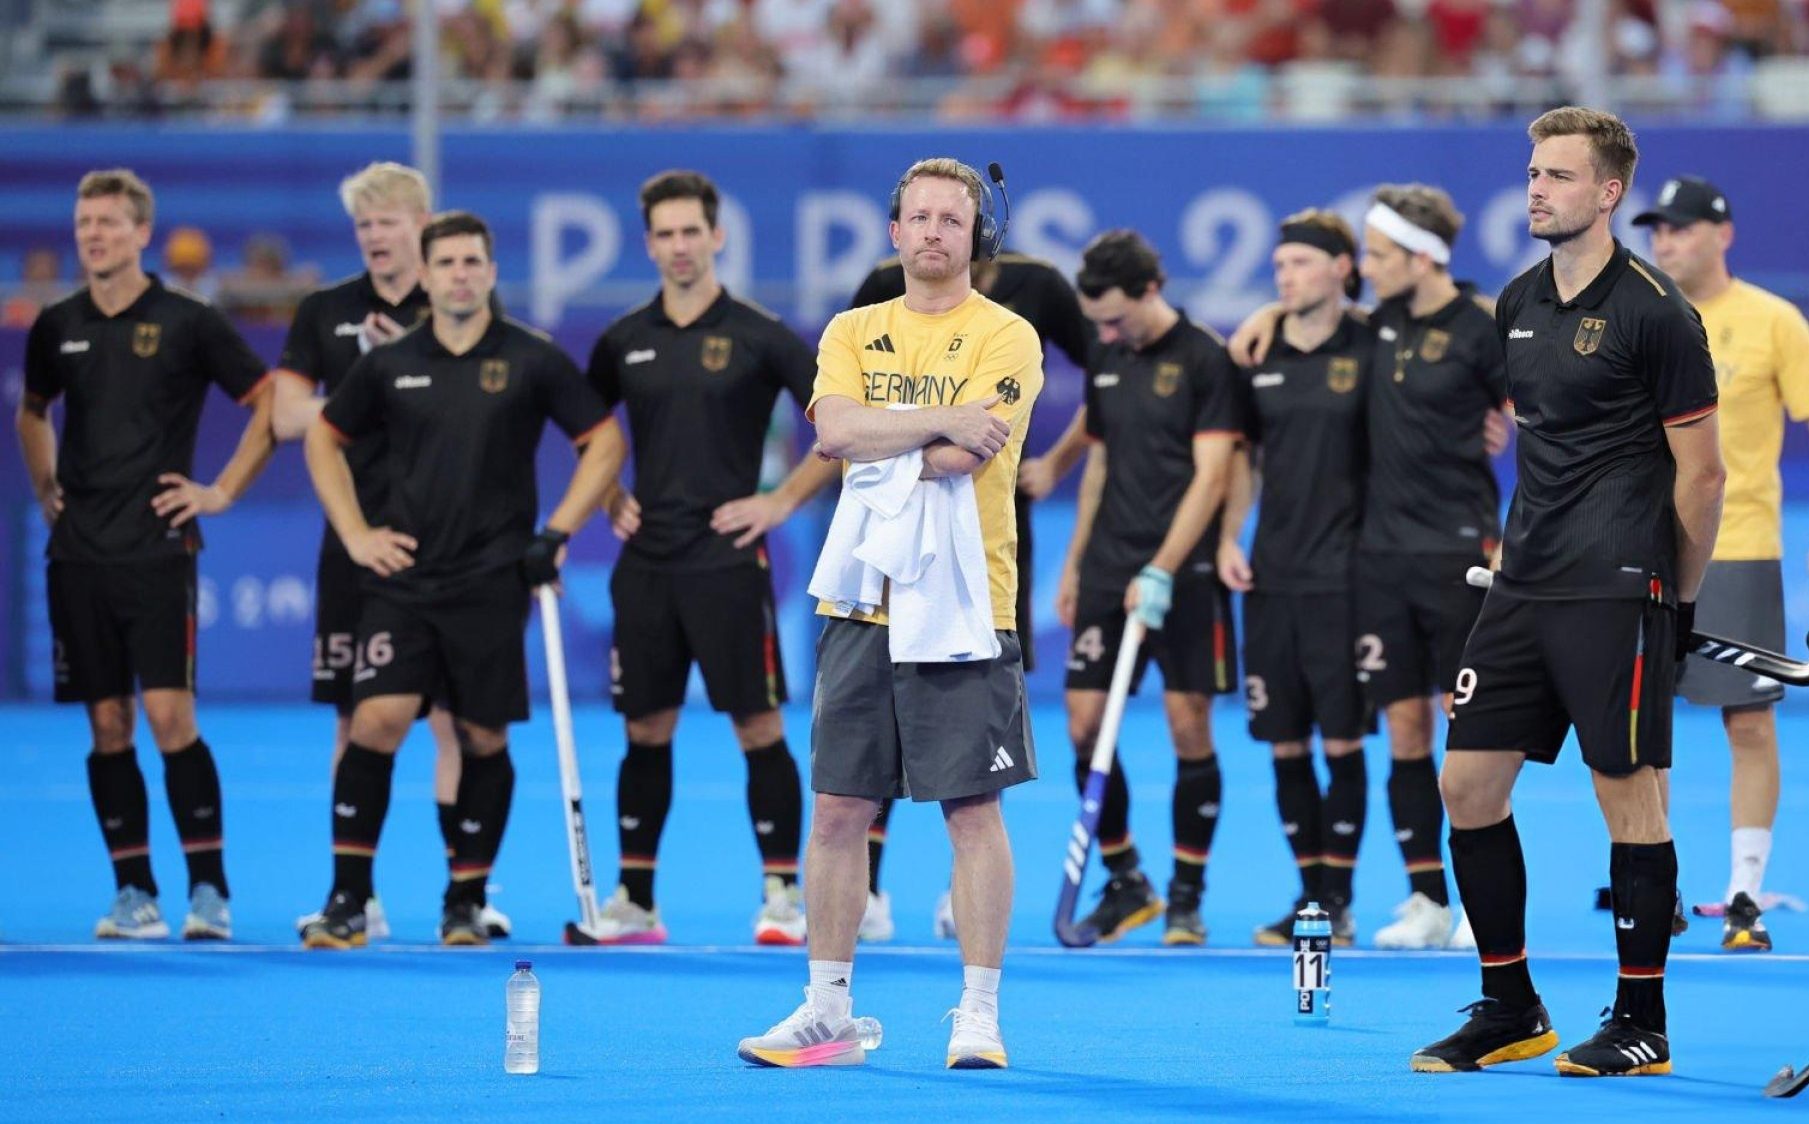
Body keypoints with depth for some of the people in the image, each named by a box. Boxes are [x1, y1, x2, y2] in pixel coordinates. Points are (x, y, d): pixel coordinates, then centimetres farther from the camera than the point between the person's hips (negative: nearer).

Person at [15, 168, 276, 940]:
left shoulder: (186, 322, -4)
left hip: (157, 550, -4)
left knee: (168, 715, -12)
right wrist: (44, 486, 15)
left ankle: (209, 889, -5)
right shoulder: (57, 327, 9)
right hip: (79, 552, 4)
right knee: (108, 724, 3)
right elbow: (33, 412, 28)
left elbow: (270, 403, 1)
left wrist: (224, 491, -4)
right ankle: (134, 892, 9)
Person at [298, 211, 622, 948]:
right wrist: (354, 533, 7)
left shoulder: (532, 361, 0)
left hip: (492, 582, -1)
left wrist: (558, 530, -2)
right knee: (376, 720, -13)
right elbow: (323, 438, 18)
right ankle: (347, 902, -10)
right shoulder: (388, 364, 5)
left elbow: (604, 442, 6)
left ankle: (466, 902, 16)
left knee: (483, 740, 3)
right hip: (402, 577, 1)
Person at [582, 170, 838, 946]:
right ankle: (634, 900, 13)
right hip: (646, 562, 4)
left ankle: (783, 895, 4)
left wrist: (784, 500, -7)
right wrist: (610, 499, 10)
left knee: (758, 728, -3)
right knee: (647, 730, 7)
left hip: (728, 561, -4)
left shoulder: (758, 337, -4)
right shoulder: (625, 342, 8)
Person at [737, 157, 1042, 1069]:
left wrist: (874, 444, -6)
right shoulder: (852, 333, 12)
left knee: (973, 811, -2)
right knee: (838, 810, 5)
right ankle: (827, 1011, 14)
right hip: (860, 606, 4)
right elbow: (835, 429, -7)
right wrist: (937, 422, -14)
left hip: (964, 608, -4)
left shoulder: (1006, 338, -1)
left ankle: (979, 1015, 3)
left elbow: (964, 456, -15)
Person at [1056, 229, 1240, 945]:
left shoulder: (1205, 361, -7)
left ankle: (1187, 898, 6)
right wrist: (1074, 564, 16)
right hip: (1110, 568, 6)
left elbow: (1210, 476, -12)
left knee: (1189, 726, -3)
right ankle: (1125, 885, 12)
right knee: (1085, 726, -1)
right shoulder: (1105, 362, 12)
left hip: (1182, 572, -6)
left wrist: (1161, 571, -19)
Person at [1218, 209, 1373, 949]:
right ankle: (1310, 892, 14)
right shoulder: (1260, 355, 10)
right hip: (1271, 574, 5)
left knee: (1341, 740, -4)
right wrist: (1229, 537, 6)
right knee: (1285, 744, 6)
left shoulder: (1370, 351, -4)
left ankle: (1338, 901, 2)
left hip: (1343, 573, -5)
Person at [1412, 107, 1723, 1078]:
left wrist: (1680, 600, -4)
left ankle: (1642, 1024, 6)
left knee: (1629, 795, -2)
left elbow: (1700, 469, -6)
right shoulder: (1518, 304, 12)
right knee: (1468, 781, 4)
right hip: (1526, 586, 7)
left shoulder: (1653, 311, -9)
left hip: (1617, 593, -7)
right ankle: (1509, 1010, 14)